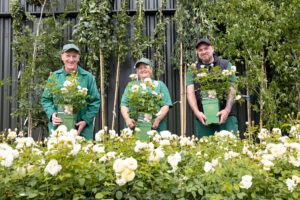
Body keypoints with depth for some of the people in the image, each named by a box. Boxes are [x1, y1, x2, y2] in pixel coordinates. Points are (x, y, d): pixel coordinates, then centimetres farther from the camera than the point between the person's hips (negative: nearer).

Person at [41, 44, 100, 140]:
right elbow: (46, 99, 11)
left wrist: (86, 120, -10)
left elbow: (95, 101, 2)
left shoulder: (88, 77, 2)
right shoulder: (54, 76, 8)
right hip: (57, 127, 1)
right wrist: (51, 114, -9)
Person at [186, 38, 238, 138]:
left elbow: (232, 90, 2)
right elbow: (190, 92, 1)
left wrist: (227, 109, -14)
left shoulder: (226, 65, 10)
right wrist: (197, 112, -15)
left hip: (226, 116, -1)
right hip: (203, 118, 1)